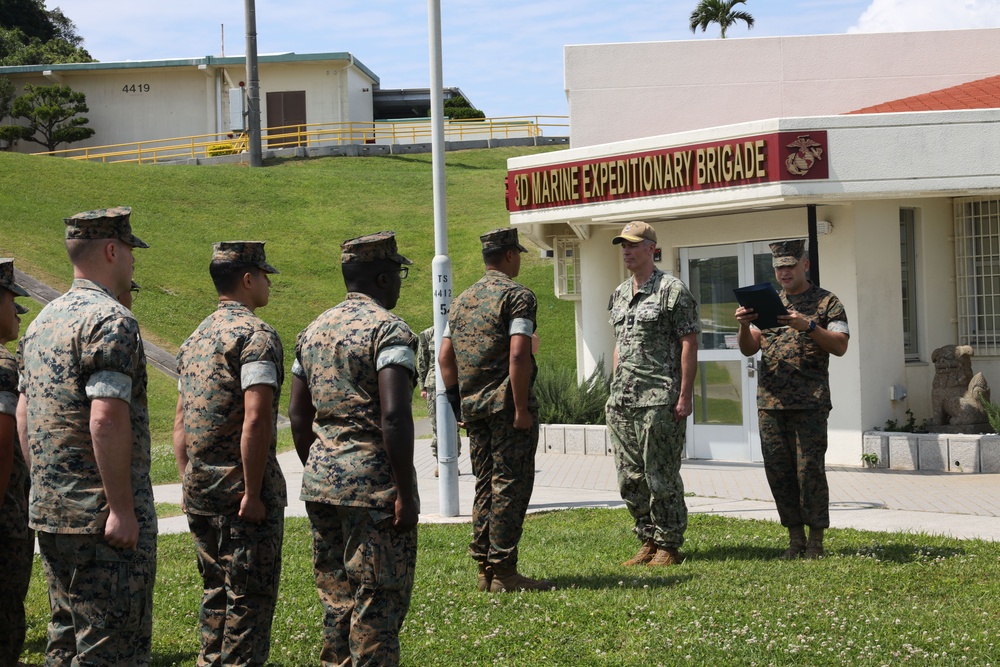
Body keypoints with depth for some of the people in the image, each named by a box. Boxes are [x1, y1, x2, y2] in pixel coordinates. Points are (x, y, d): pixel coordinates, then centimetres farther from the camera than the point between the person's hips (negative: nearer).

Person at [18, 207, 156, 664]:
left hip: (48, 512, 9)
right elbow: (106, 421, -23)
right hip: (102, 518, -9)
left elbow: (24, 416, 19)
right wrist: (122, 507, -21)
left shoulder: (42, 322, 15)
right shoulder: (111, 321, -15)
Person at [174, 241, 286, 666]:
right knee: (249, 598, -2)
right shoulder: (256, 335, -13)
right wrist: (253, 494, -20)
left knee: (216, 593, 16)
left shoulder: (196, 339, 14)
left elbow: (180, 423, 17)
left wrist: (189, 486, 19)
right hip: (240, 486, -8)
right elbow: (255, 420, -22)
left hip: (199, 487, 8)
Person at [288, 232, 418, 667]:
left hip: (322, 483, 8)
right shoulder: (389, 330, -11)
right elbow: (394, 417, -21)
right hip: (374, 485, -7)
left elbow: (298, 415, 16)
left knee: (336, 599, 14)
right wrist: (405, 492, -18)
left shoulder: (314, 330, 13)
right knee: (379, 601, -2)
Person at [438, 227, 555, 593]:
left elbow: (445, 357, 16)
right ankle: (503, 572, -6)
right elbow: (518, 355, -19)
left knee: (486, 486, 13)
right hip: (506, 403, -8)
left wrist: (457, 399, 20)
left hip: (473, 407, 8)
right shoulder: (517, 296, -9)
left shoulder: (462, 300, 16)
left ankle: (485, 569, 14)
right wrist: (522, 408, -18)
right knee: (511, 485, -5)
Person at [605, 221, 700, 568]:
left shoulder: (672, 290, -6)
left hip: (659, 400, -8)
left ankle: (668, 545, 4)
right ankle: (648, 542, 18)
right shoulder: (619, 295, 17)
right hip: (622, 403, 8)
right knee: (630, 479, 9)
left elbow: (689, 344, -9)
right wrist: (615, 393, 17)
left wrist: (685, 395, -15)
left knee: (661, 477, -4)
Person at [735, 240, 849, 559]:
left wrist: (808, 326, -19)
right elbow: (748, 349, 15)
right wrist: (744, 325, -5)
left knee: (810, 470, -8)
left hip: (810, 402, -5)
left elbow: (840, 346, -6)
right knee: (778, 472, 3)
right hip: (770, 401, 5)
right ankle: (795, 539, 11)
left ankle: (816, 541, -1)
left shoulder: (827, 302, 5)